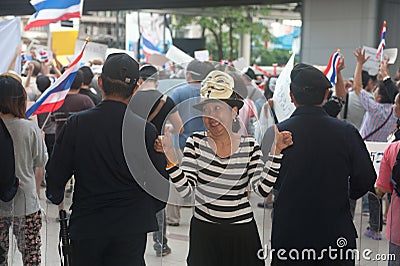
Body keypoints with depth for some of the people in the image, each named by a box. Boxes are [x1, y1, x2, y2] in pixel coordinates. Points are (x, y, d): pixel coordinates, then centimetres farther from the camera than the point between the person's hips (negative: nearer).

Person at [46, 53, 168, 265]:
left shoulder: (76, 124, -9)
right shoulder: (146, 130, -11)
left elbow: (55, 174, -1)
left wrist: (56, 197, 22)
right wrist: (148, 210, 17)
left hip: (85, 226, 1)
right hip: (131, 230, 0)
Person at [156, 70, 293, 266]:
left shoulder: (249, 146, -4)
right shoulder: (196, 142, -5)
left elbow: (263, 189, -13)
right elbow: (186, 189, -13)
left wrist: (275, 153, -19)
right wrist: (171, 158, -25)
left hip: (242, 233, 0)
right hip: (203, 232, 0)